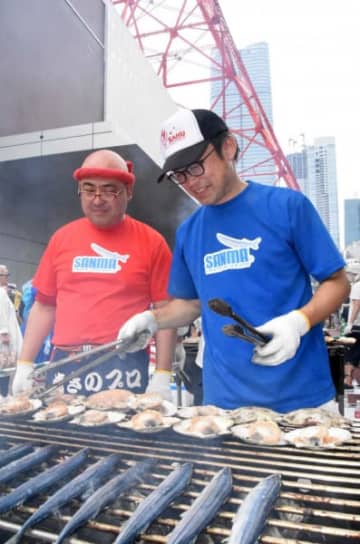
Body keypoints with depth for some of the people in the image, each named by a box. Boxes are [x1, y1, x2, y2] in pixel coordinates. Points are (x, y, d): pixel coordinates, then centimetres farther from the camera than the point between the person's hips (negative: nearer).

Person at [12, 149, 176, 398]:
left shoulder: (151, 242, -2)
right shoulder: (62, 238, 8)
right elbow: (44, 306, 13)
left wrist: (163, 376, -8)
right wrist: (25, 365, 9)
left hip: (124, 367, -3)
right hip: (65, 365, 3)